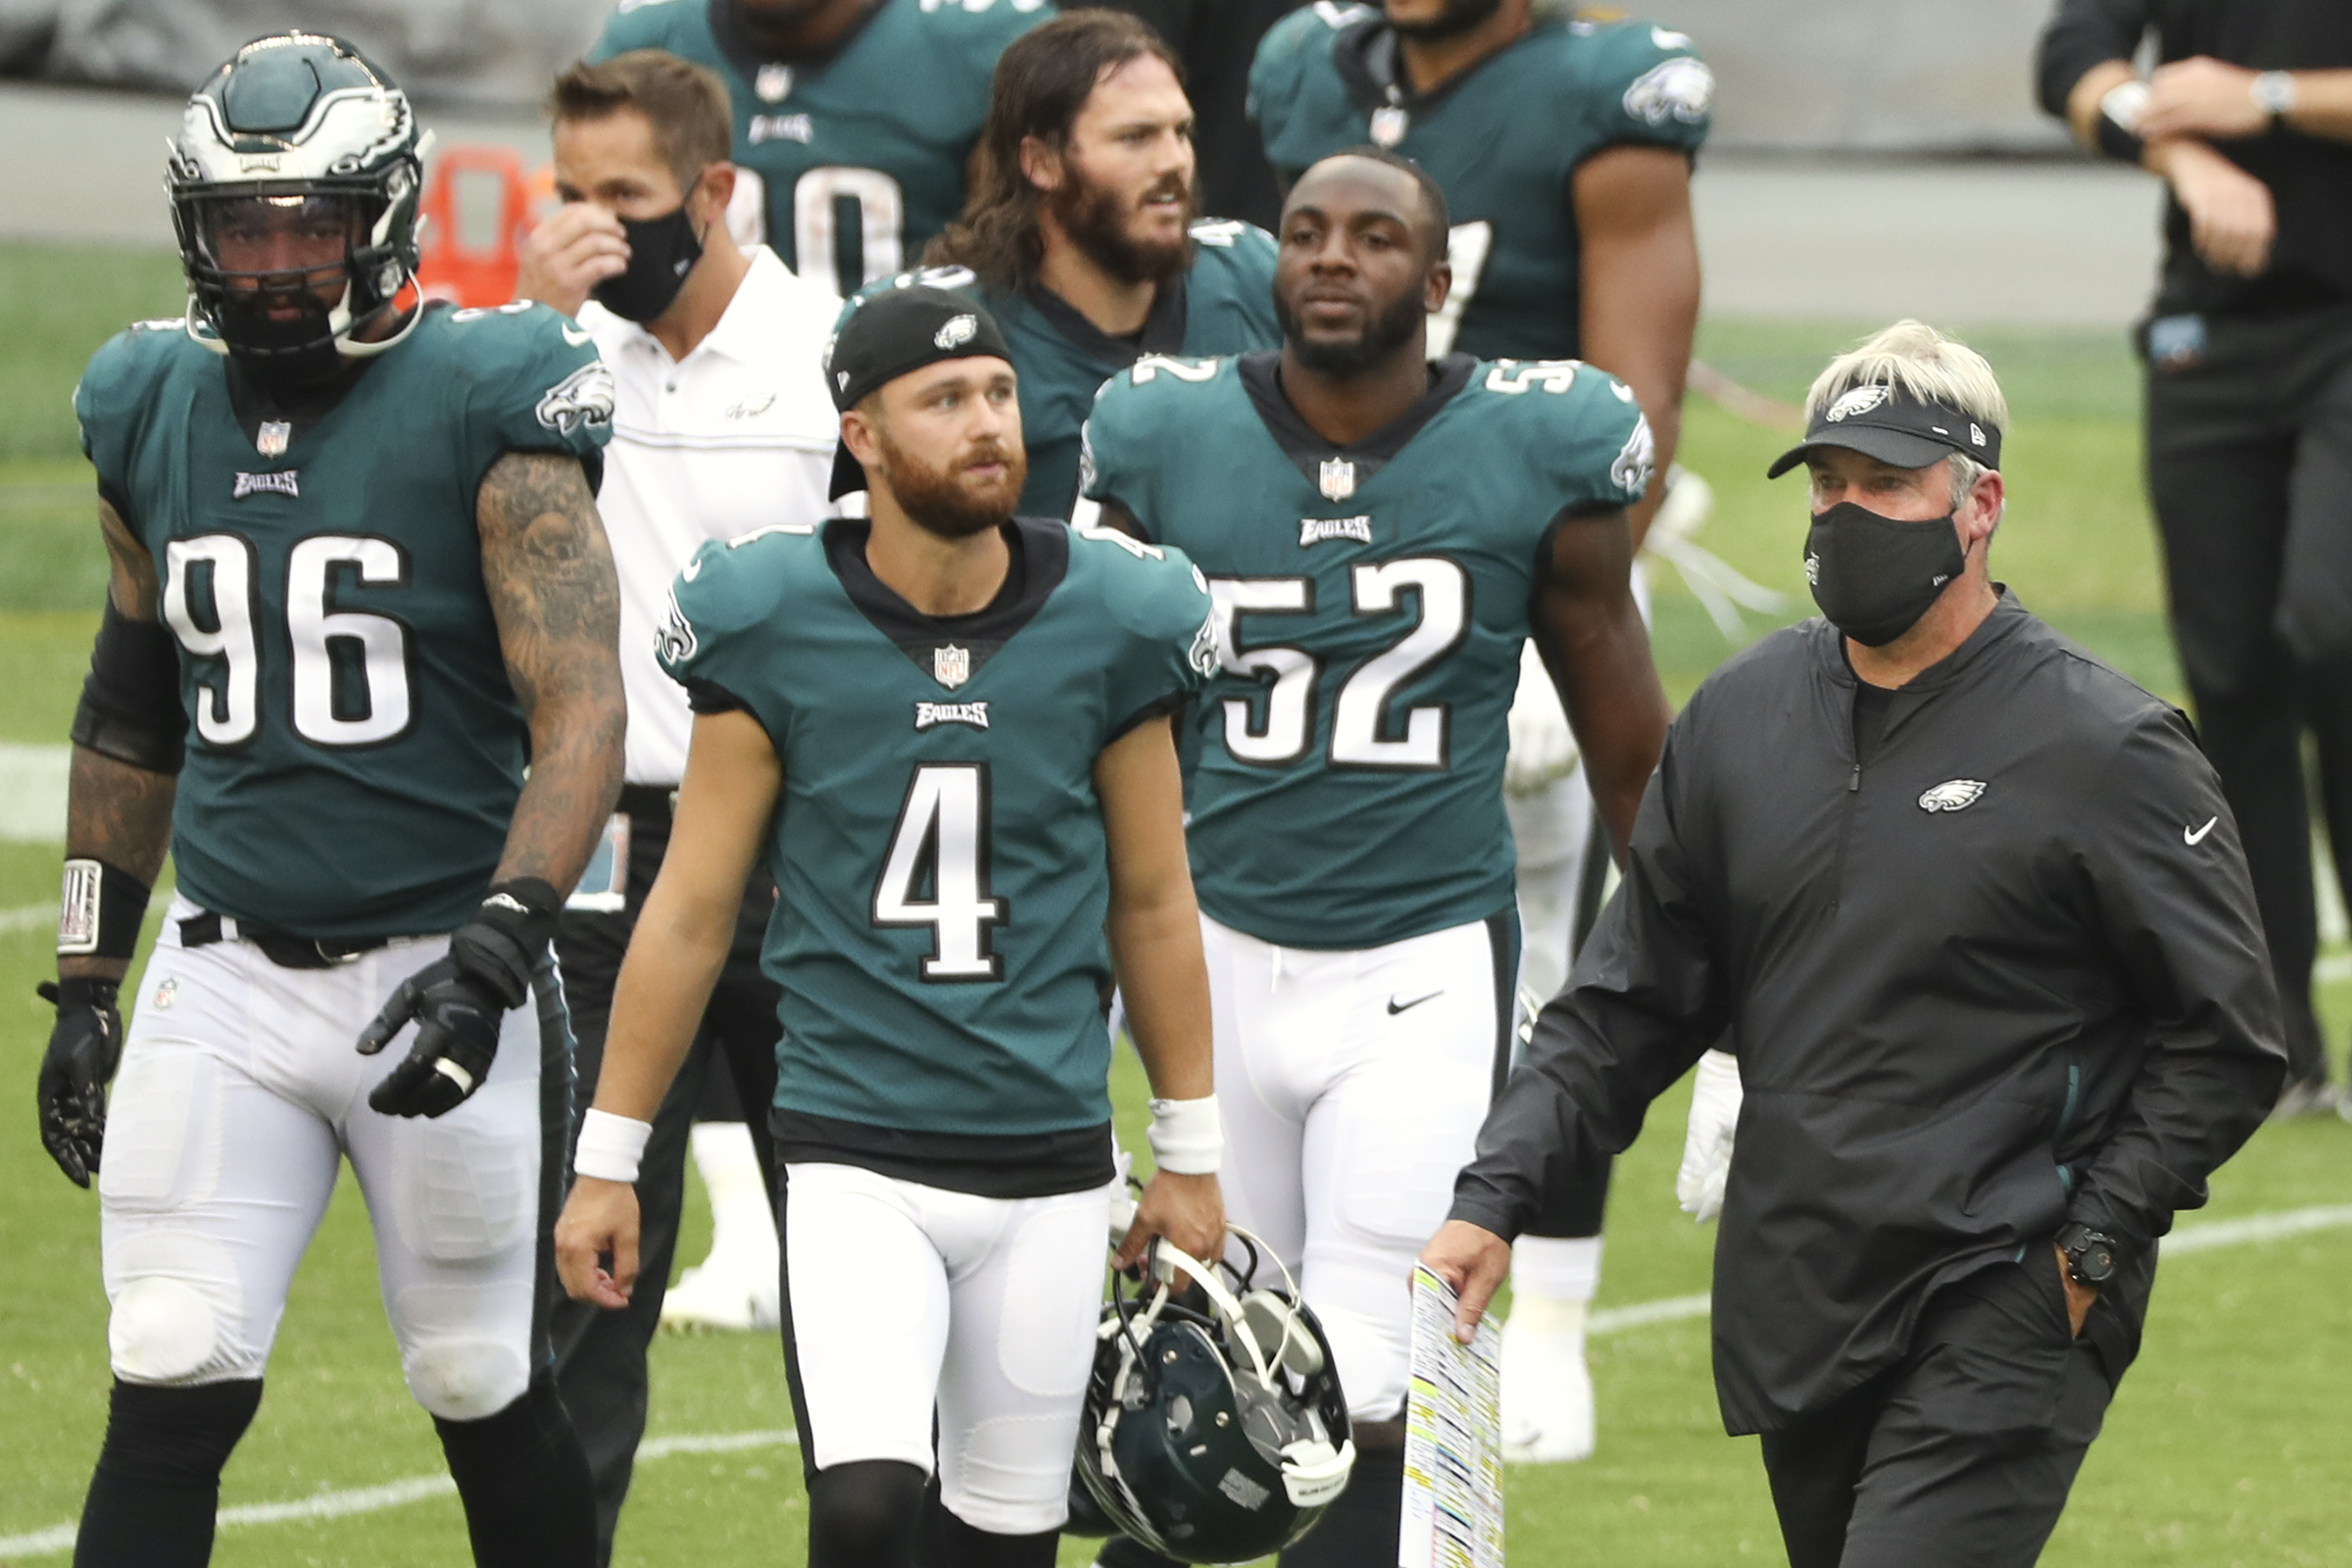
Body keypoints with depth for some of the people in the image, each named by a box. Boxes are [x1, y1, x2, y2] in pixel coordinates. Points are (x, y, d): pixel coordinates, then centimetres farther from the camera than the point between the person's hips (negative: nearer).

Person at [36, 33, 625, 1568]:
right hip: (228, 979, 3)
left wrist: (497, 950, -27)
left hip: (438, 964, -3)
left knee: (490, 1394, 7)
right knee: (171, 1391, -7)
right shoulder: (156, 407, 7)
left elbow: (581, 714, -15)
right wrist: (87, 987, 17)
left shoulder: (486, 405, -9)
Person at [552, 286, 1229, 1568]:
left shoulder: (1104, 626, 0)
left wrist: (1190, 1158, 14)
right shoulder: (776, 630, -6)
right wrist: (605, 1161, 3)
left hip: (1050, 1170, 3)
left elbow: (1151, 903, 11)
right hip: (853, 1159, -3)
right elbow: (691, 911, 2)